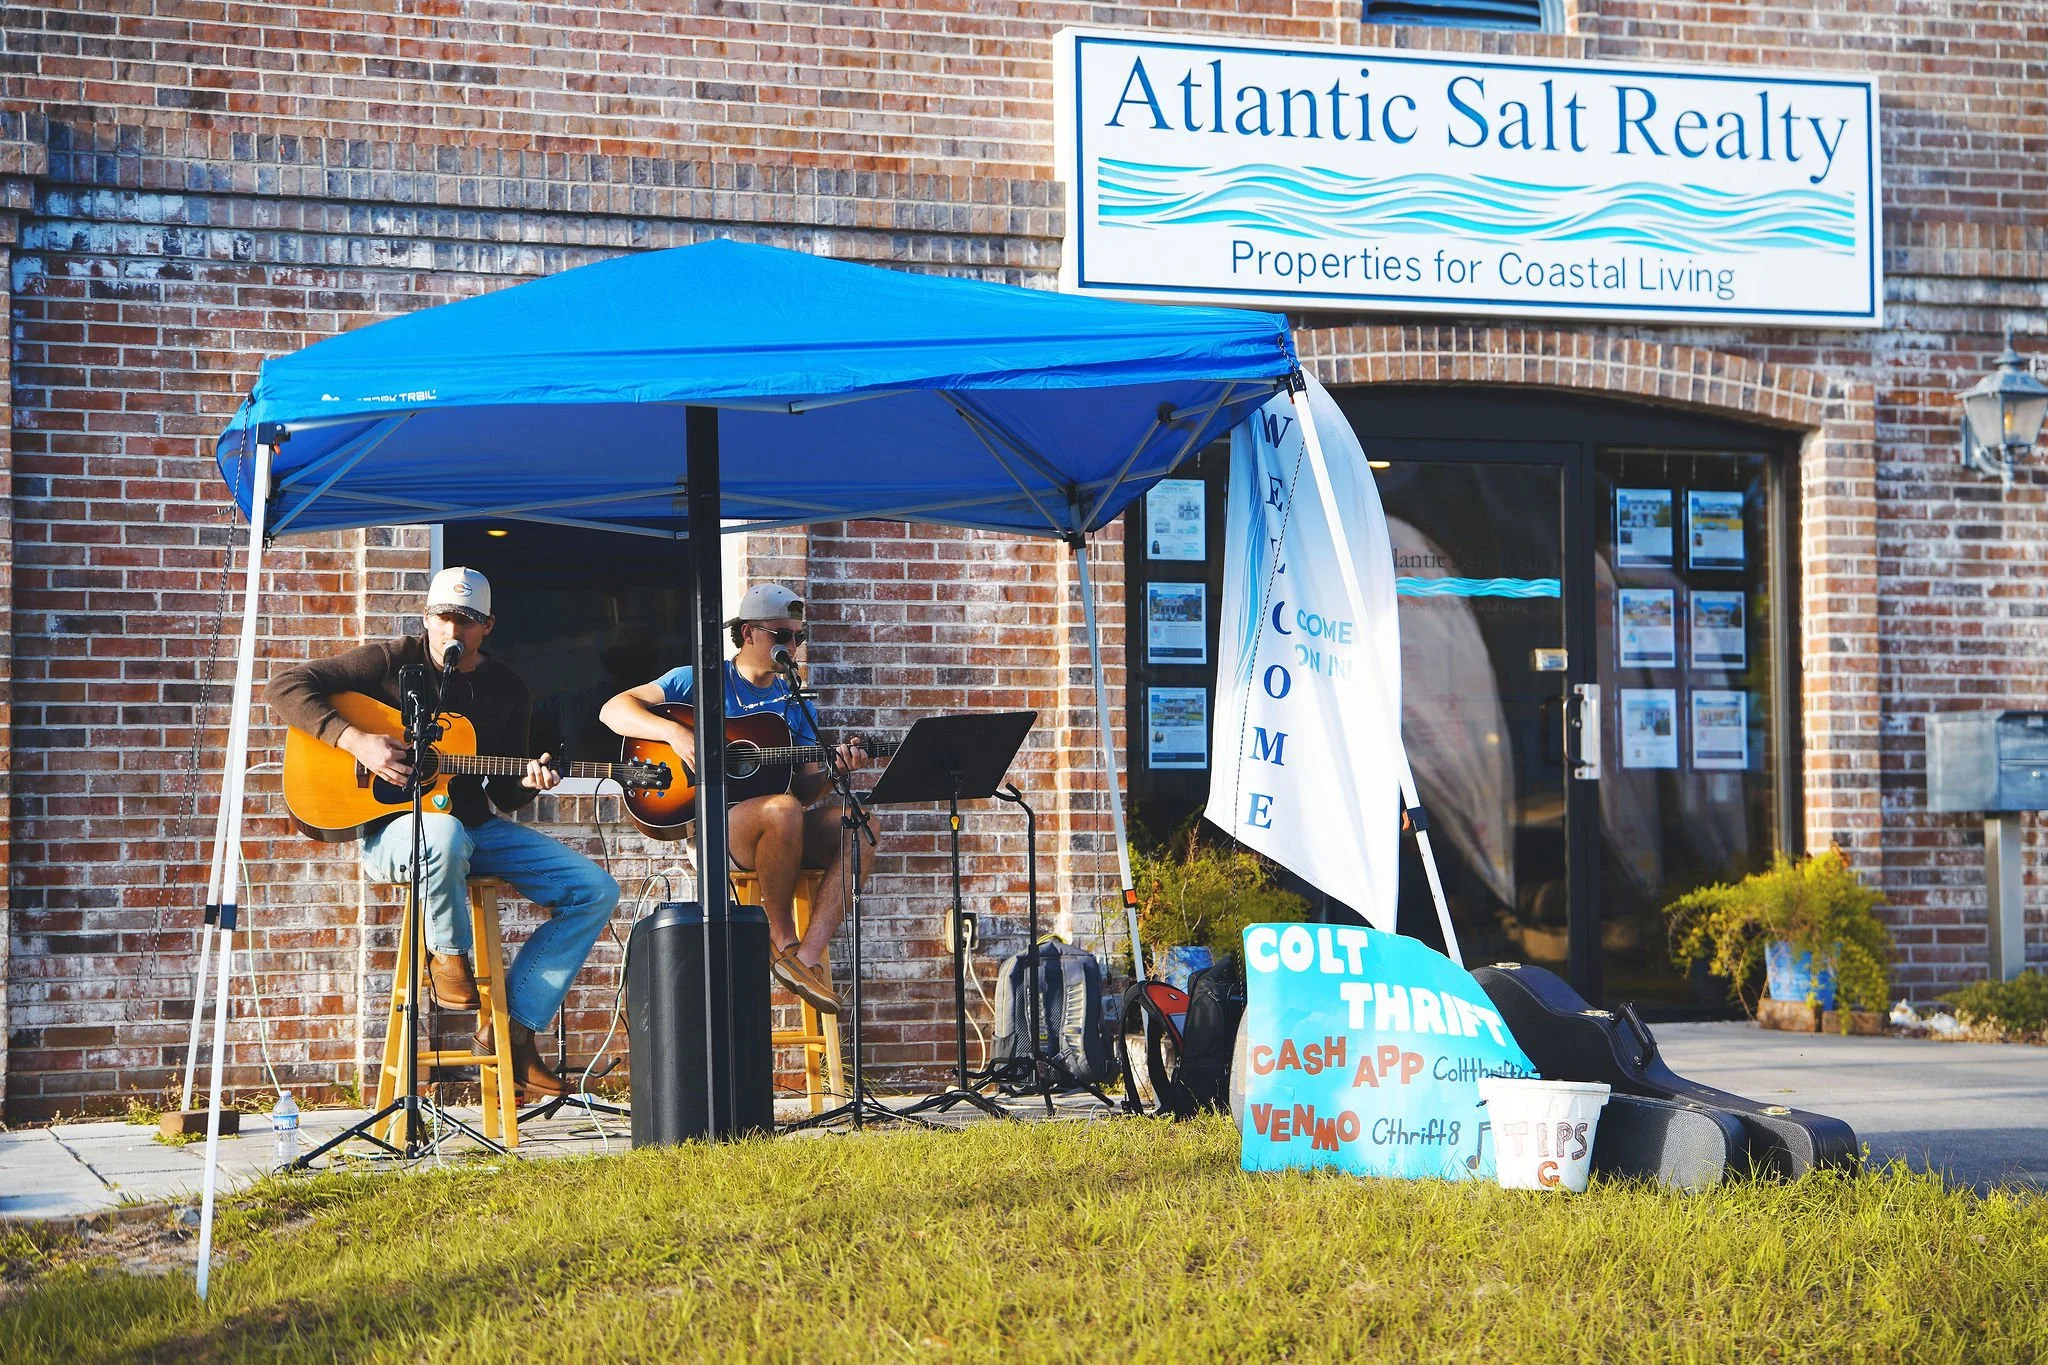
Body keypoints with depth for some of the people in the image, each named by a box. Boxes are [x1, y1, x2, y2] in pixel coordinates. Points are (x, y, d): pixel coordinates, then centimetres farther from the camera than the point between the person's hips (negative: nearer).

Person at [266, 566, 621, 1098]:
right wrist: (355, 740, -22)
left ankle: (513, 1027, -7)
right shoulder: (392, 663, -6)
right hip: (392, 829, -6)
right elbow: (285, 686, -11)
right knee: (445, 835, -44)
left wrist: (526, 782, -12)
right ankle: (448, 954, -13)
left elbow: (503, 793, 13)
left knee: (597, 891, -8)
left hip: (476, 828, 6)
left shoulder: (507, 691, 7)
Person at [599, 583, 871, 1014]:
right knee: (781, 811, -37)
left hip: (784, 837, 5)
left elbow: (805, 789, 13)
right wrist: (674, 731, -20)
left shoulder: (796, 701, 18)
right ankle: (782, 942, -18)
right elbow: (613, 710, -3)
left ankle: (808, 957, -29)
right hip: (712, 822, -5)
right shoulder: (701, 681, 5)